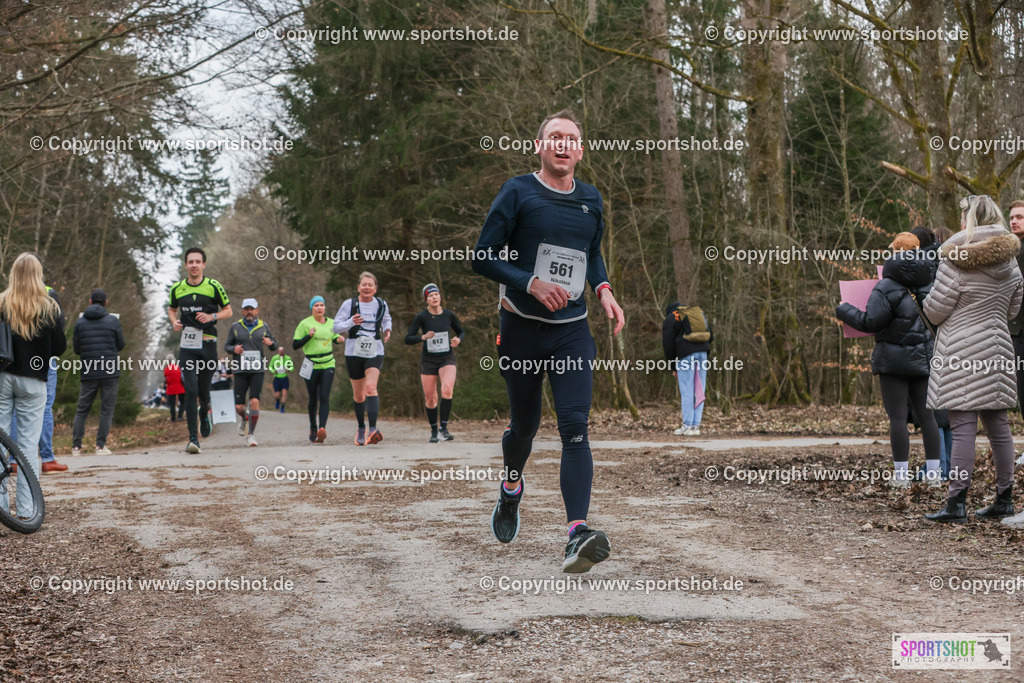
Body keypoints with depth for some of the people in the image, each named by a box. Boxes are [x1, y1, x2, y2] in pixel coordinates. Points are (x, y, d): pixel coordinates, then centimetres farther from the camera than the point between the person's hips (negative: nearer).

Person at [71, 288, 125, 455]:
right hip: (110, 372, -2)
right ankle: (101, 445, -2)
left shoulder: (80, 322, 3)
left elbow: (76, 349, 6)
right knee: (107, 410, 3)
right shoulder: (113, 321, -3)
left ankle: (76, 445, 4)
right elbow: (121, 345, 4)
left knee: (82, 410, 9)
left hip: (88, 373, 2)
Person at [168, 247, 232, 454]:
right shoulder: (177, 288, 6)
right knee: (190, 391, -11)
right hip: (187, 345, 1)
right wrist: (174, 321, 2)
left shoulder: (214, 286, -1)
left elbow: (228, 310, 7)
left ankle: (205, 412, 44)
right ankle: (193, 439, -10)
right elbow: (172, 309, 24)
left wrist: (212, 316, -12)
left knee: (203, 392, 6)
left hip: (208, 344, -1)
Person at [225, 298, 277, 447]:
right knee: (239, 407, -1)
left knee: (254, 401, -15)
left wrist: (271, 343, -9)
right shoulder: (235, 327, 6)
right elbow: (227, 345, 12)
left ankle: (251, 434, -2)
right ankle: (244, 418, 36)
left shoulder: (264, 327, 9)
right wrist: (233, 349, -10)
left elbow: (274, 347, 15)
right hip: (240, 371, 0)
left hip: (257, 370, 0)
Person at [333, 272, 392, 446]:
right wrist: (351, 322, -20)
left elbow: (386, 319, 27)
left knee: (371, 387, -22)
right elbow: (336, 326, -1)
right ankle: (360, 427, 32)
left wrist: (387, 330, 7)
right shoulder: (349, 304, -2)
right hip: (354, 352, 0)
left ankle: (373, 429, -28)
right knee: (358, 395, 8)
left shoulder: (381, 304, 6)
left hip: (375, 352, 0)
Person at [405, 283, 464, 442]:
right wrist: (423, 337, -27)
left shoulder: (449, 315, -2)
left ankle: (444, 429, -21)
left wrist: (458, 340, -9)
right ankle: (433, 431, 24)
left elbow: (461, 332, 14)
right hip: (428, 360, 0)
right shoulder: (421, 317, -8)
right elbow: (408, 339, -8)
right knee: (430, 399, 3)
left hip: (447, 359, 0)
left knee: (447, 389, -26)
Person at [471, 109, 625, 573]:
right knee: (525, 425, 11)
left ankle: (578, 534, -23)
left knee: (575, 427, -13)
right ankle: (511, 490, 45)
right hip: (521, 328, -2)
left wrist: (603, 289, 6)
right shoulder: (518, 193, -4)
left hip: (572, 331, 2)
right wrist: (532, 283, -19)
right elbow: (482, 257, -7)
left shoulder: (591, 201, 10)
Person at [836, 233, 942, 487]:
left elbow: (870, 322, -15)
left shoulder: (887, 288, -12)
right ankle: (934, 472, 11)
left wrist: (844, 311, -1)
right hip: (924, 358, 5)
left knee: (897, 417, -2)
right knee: (927, 415, 10)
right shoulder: (931, 284, 6)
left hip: (894, 358, -5)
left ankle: (901, 474, -1)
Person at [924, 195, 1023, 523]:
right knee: (998, 425, 11)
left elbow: (935, 310, -9)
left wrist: (929, 302, 12)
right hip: (997, 348, 6)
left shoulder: (957, 260, -12)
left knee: (963, 427, -7)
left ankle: (956, 503, -7)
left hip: (961, 352, -6)